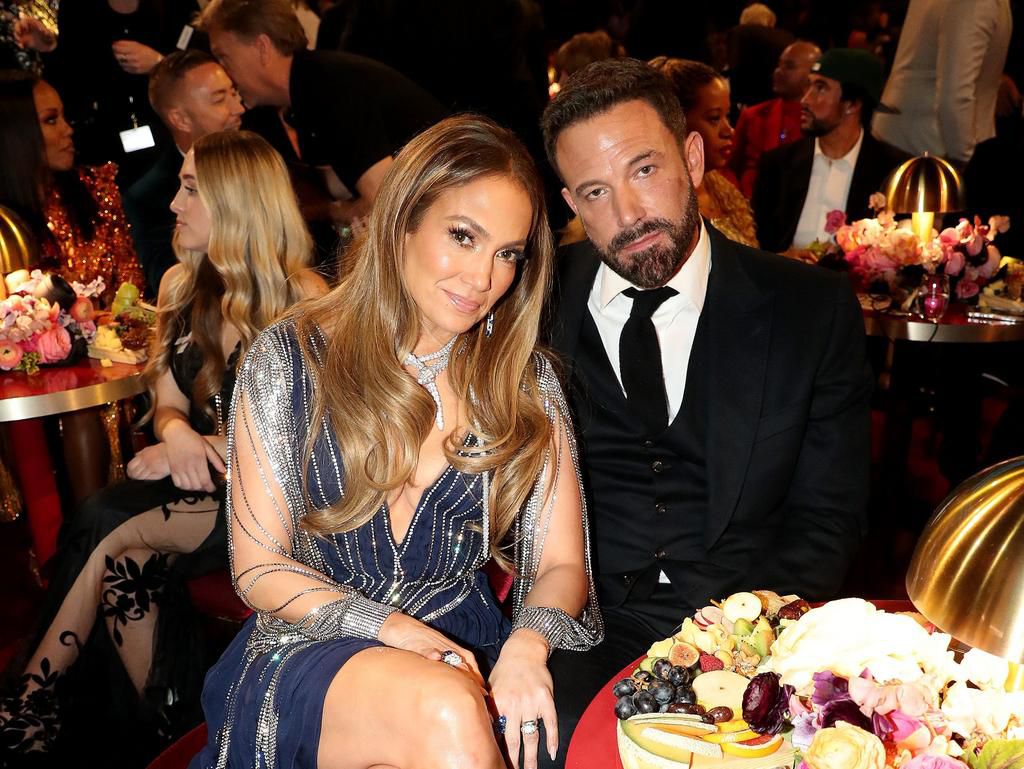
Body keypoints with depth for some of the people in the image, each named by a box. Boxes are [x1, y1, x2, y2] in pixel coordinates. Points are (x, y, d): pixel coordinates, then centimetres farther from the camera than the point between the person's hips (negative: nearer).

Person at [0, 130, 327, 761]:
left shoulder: (306, 299, -9)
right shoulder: (181, 286, 10)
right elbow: (167, 400, 13)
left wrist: (218, 449, -15)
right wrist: (176, 432, -10)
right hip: (195, 474, 5)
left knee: (111, 535, -24)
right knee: (125, 561, -25)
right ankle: (152, 718, -5)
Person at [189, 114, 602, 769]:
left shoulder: (528, 379, 2)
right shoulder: (291, 359, -4)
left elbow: (561, 563, 0)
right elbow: (259, 568, -3)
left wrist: (527, 645, -21)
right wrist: (391, 627, -17)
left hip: (471, 647, 2)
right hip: (315, 644, -2)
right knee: (445, 712, -33)